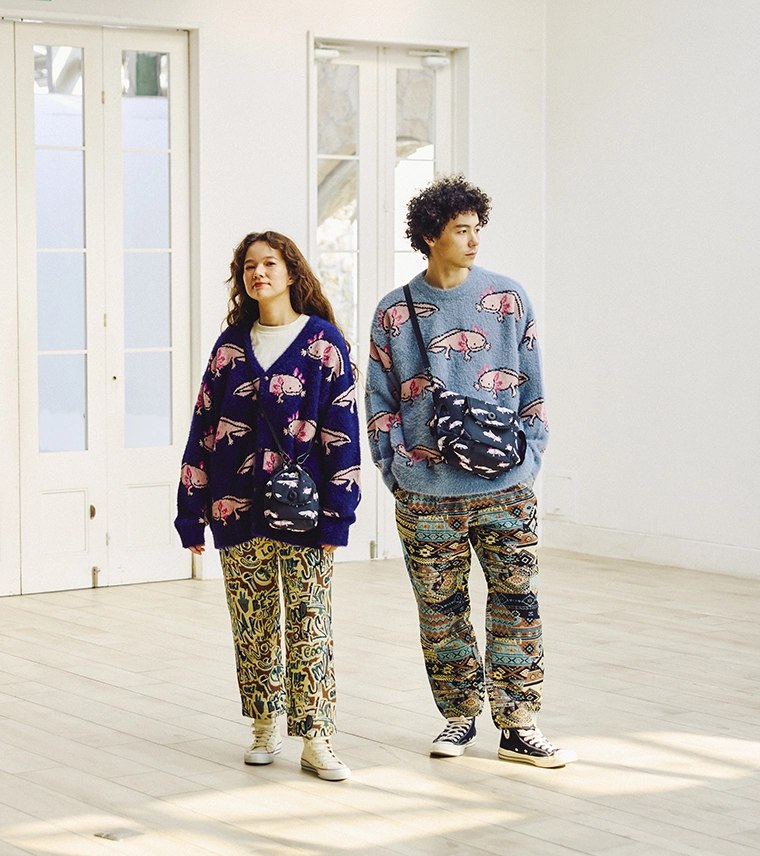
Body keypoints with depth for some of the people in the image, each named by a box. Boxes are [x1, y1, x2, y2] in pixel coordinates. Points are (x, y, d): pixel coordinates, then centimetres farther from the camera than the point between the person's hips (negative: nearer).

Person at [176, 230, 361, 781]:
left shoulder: (323, 343, 0)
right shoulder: (231, 345, 10)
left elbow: (341, 432, -3)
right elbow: (204, 428, 11)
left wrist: (336, 515, -9)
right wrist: (193, 513, 6)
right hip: (238, 508, 3)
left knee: (310, 621, -3)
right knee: (252, 621, 9)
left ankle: (316, 739, 1)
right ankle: (265, 727, 21)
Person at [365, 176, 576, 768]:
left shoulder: (508, 298, 6)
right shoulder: (394, 313, 5)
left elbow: (533, 388, 10)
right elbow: (380, 402, 8)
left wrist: (530, 458, 4)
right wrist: (396, 472, 2)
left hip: (506, 488, 0)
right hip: (427, 494, 0)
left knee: (516, 602, -1)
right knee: (441, 610, 6)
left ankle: (519, 726, 6)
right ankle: (460, 715, 21)